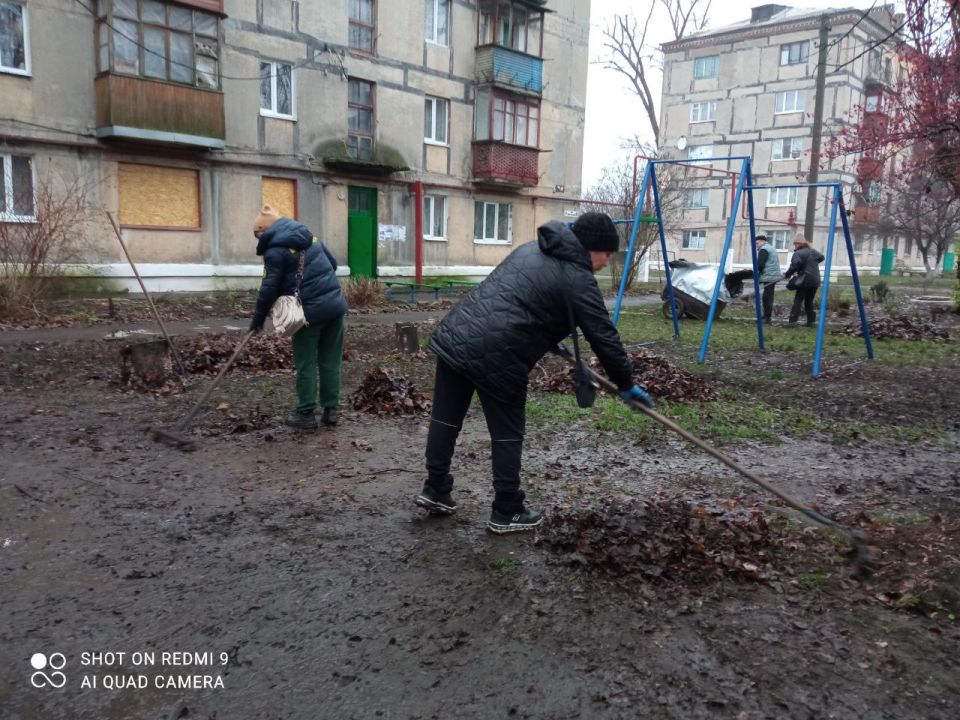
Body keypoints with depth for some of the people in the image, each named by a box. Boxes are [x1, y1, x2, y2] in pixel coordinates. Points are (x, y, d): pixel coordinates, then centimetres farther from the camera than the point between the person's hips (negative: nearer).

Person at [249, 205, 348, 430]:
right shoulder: (310, 236, 14)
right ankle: (331, 410, 14)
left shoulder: (275, 249, -7)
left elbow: (270, 287, -8)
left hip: (310, 311, -6)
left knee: (306, 363, 4)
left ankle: (306, 414, 8)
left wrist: (259, 316, 3)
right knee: (330, 360, 10)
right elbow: (333, 263, 22)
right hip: (336, 304, 7)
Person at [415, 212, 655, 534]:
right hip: (495, 356, -8)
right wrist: (626, 384, 9)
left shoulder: (532, 248, 21)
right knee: (508, 434, 7)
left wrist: (554, 338, 39)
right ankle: (507, 513, 18)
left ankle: (435, 489, 32)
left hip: (454, 334, 9)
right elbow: (604, 338, -3)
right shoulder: (577, 279, -4)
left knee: (446, 419, 18)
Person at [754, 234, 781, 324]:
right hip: (774, 276, 10)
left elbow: (760, 264, -17)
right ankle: (767, 316, 18)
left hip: (768, 276, -10)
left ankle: (767, 317, -8)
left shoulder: (763, 249, -10)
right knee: (768, 297, 13)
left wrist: (757, 273, -1)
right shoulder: (771, 248, 22)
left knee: (767, 297, -8)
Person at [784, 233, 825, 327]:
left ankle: (793, 321, -14)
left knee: (798, 300, -5)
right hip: (815, 281, 6)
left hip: (804, 281, -6)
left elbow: (794, 266, -24)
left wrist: (787, 275, -13)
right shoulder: (813, 251, 12)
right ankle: (811, 321, 14)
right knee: (809, 302, 15)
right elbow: (821, 257, 29)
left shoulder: (797, 254, -10)